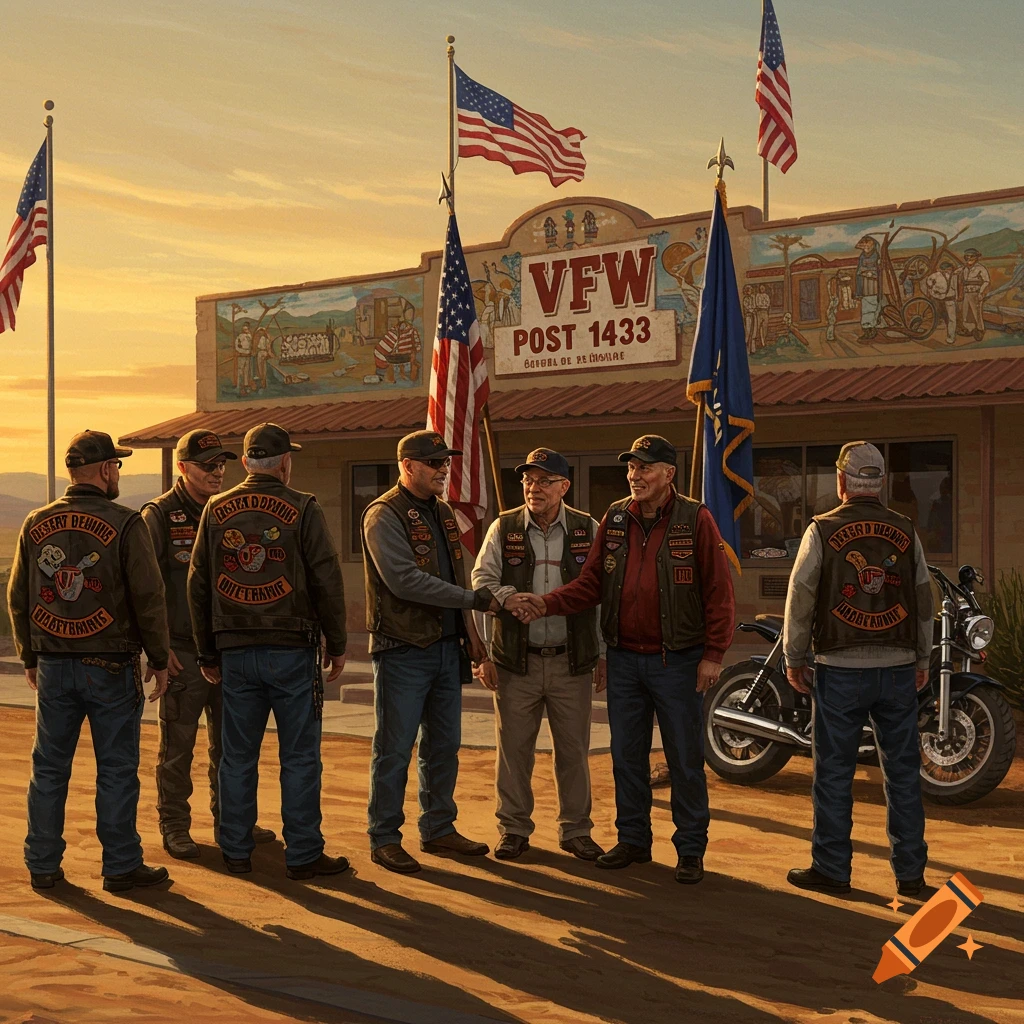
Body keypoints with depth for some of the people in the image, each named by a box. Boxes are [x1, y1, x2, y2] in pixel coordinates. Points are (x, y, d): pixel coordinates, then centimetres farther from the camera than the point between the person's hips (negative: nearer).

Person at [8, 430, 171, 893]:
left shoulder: (36, 525, 5)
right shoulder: (124, 525, -10)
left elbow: (18, 597, 10)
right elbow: (148, 598, -10)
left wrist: (30, 657, 20)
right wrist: (159, 659, 0)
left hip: (53, 667, 4)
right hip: (110, 666, -4)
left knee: (49, 768, 12)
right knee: (116, 769, 3)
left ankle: (43, 864, 17)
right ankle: (121, 867, 8)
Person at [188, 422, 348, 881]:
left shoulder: (216, 510, 6)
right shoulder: (303, 509, -5)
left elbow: (198, 585, 9)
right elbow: (326, 581, -6)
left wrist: (207, 653, 16)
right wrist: (337, 645, 4)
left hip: (235, 651, 4)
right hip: (292, 649, -4)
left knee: (238, 756, 11)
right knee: (299, 756, 2)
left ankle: (236, 851, 16)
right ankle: (303, 855, 5)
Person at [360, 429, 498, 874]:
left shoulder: (442, 513, 14)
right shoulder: (383, 516, -12)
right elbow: (403, 580, -22)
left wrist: (468, 628, 14)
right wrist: (473, 599, -20)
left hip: (446, 647, 8)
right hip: (403, 650, -8)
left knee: (444, 745, 13)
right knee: (394, 749, -1)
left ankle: (439, 828, 25)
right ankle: (384, 838, 8)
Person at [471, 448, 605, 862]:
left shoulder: (588, 530, 4)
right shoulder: (503, 528, 4)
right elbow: (482, 582, 3)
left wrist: (603, 655, 4)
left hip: (572, 661, 0)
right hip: (516, 661, 0)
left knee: (574, 750, 7)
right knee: (513, 749, 5)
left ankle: (575, 830, 20)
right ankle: (513, 828, 18)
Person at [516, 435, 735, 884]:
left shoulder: (695, 519, -6)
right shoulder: (614, 519, 6)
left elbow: (718, 590, -7)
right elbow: (591, 582, 5)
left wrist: (713, 653, -10)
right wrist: (548, 603, -11)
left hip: (676, 660, -4)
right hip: (624, 658, 5)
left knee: (684, 758, 2)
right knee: (627, 755, 12)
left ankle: (690, 850, 13)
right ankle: (633, 840, 25)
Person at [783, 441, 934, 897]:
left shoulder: (822, 531, -5)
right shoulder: (906, 532, 4)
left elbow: (801, 598, -4)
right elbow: (924, 599, 10)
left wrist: (794, 659, 6)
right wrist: (922, 659, 19)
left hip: (841, 669, -2)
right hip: (899, 668, 3)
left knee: (834, 772, 4)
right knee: (903, 772, 8)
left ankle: (832, 868, 9)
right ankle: (910, 871, 12)